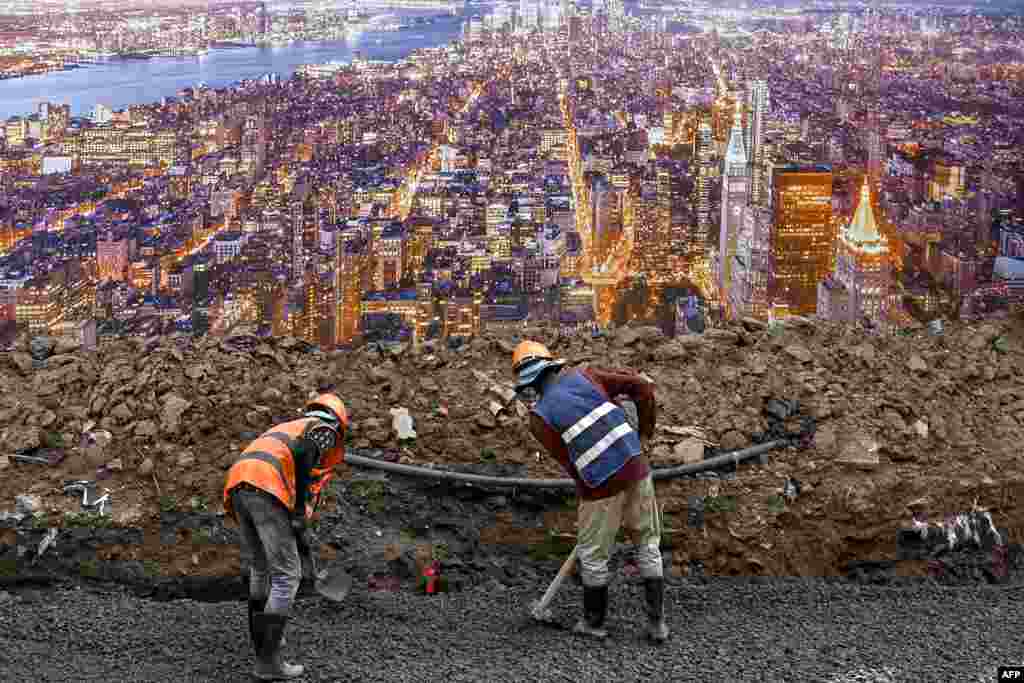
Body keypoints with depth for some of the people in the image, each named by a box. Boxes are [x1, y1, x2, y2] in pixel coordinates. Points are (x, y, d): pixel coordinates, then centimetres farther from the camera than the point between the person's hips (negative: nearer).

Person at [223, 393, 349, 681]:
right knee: (286, 575, -1)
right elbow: (302, 453, -9)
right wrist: (300, 515, -9)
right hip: (266, 488, -8)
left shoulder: (285, 428, 39)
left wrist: (297, 531, 43)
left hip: (237, 488, 8)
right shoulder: (324, 430, 15)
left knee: (261, 566, 26)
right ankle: (268, 660, -4)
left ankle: (260, 638, 36)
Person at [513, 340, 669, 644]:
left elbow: (569, 461, 1)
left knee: (592, 554, 16)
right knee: (648, 542, 19)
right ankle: (657, 622, 18)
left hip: (602, 484, -4)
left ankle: (594, 622, 29)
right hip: (636, 467, 4)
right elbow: (642, 386, 2)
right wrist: (645, 431, 12)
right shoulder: (585, 376, 6)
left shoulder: (540, 417, -2)